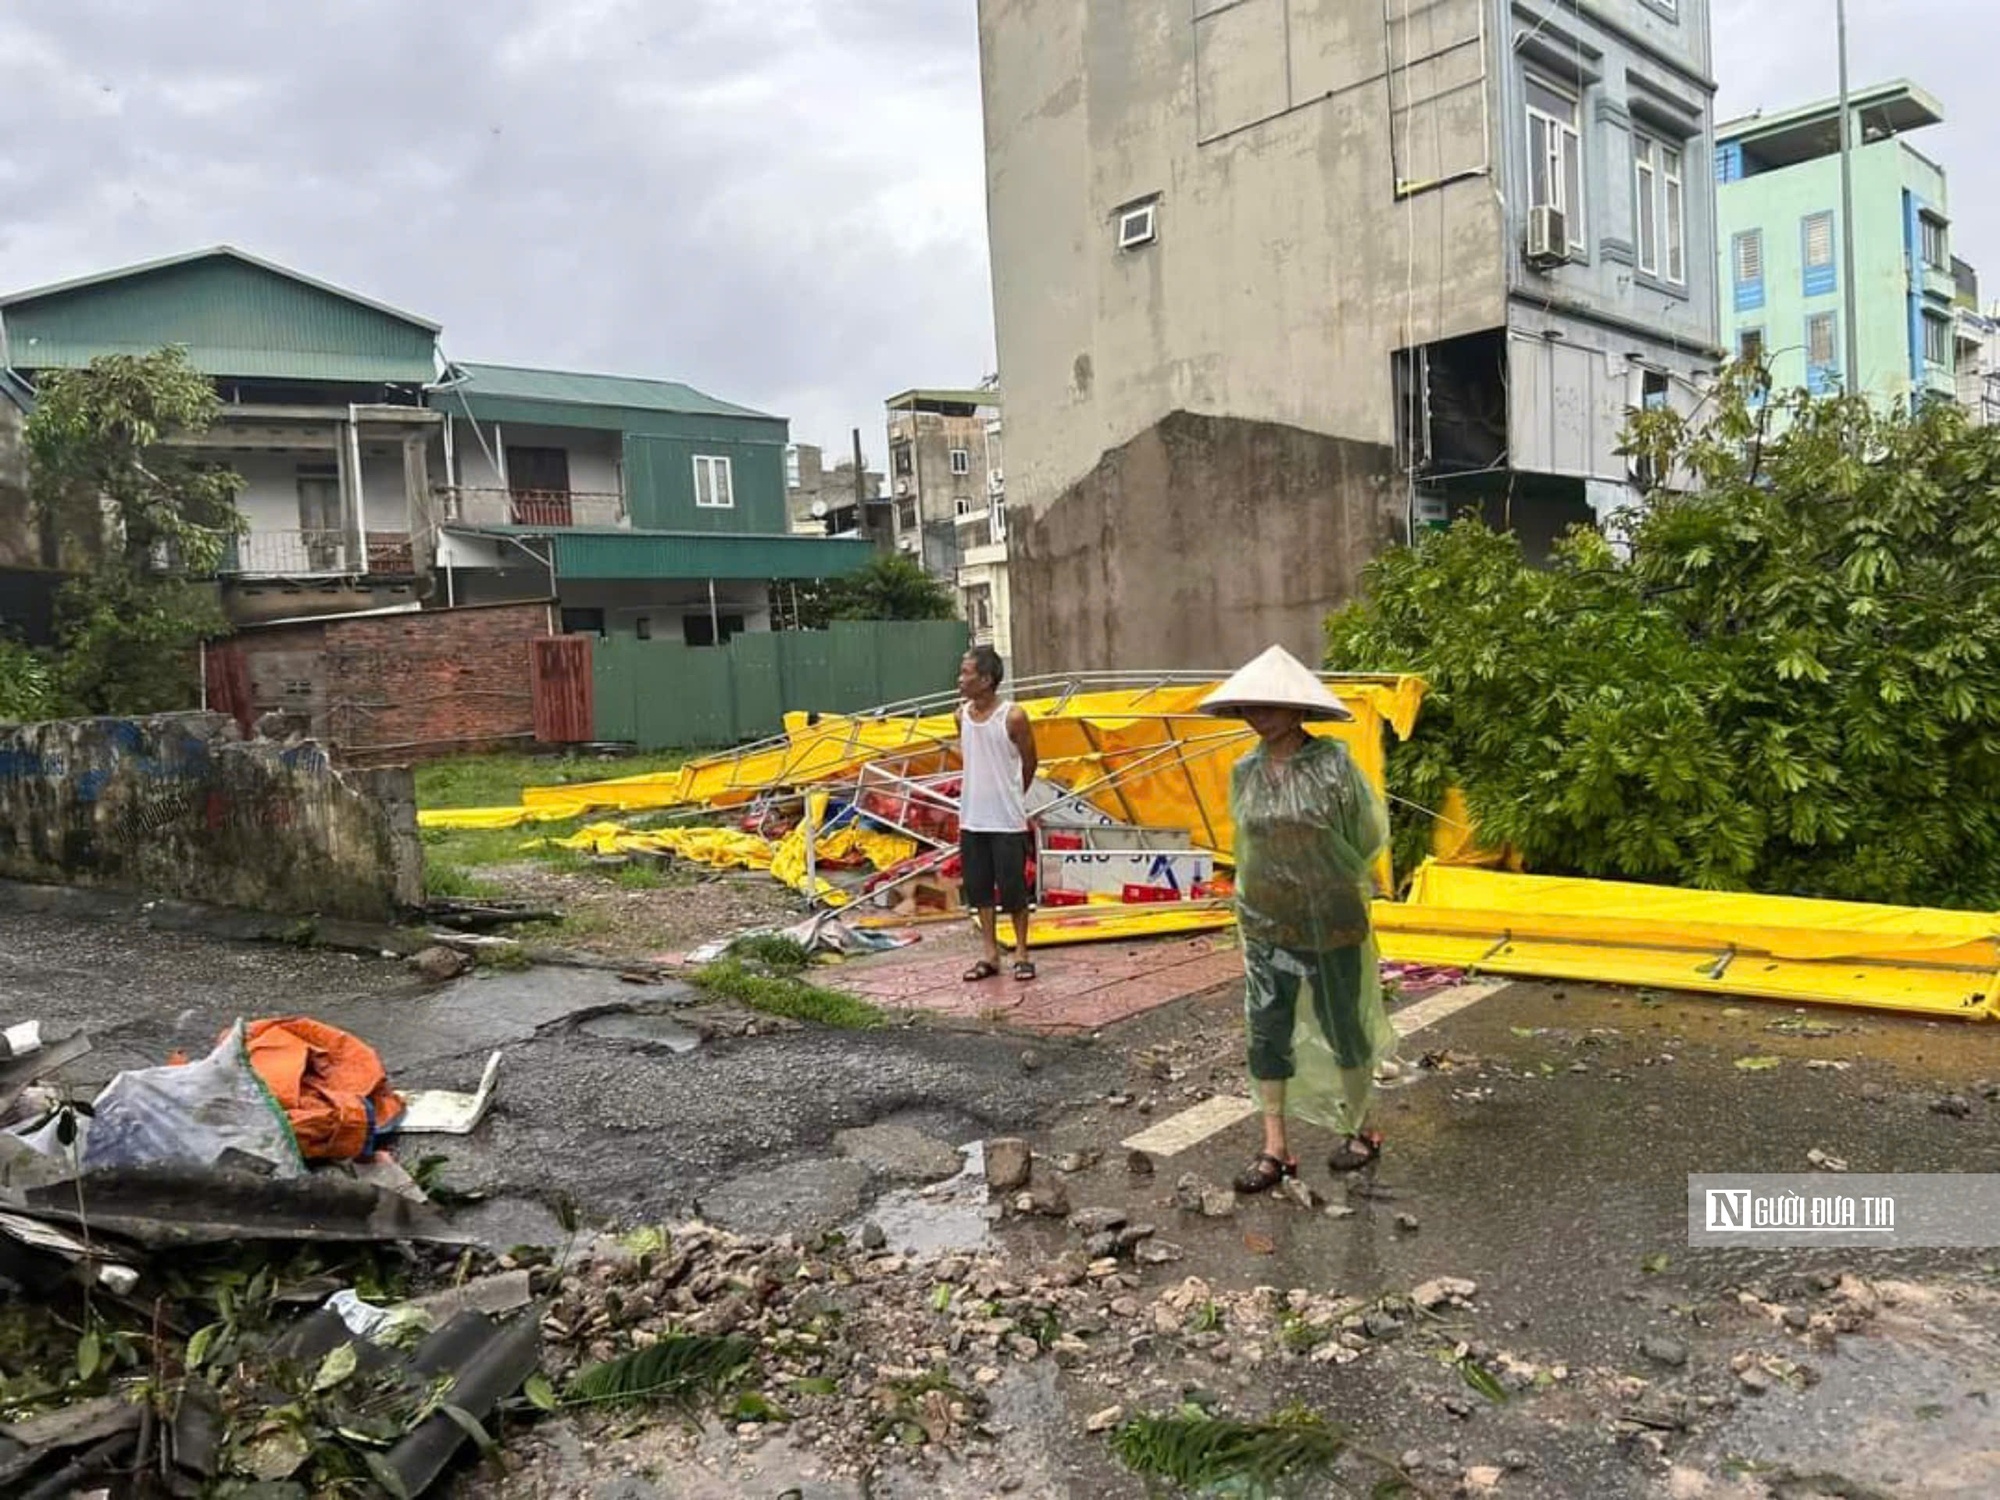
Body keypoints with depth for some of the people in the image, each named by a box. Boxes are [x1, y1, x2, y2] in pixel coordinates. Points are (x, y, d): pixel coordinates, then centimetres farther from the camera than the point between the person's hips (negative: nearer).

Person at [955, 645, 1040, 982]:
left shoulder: (1013, 717, -14)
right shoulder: (962, 714, 2)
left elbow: (1029, 764, 0)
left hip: (1007, 820, -5)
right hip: (971, 818, 5)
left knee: (1013, 889, 2)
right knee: (979, 888, 10)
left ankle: (1021, 953, 17)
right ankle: (990, 955, 21)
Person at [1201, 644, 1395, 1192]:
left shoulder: (1333, 764, -12)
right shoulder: (1244, 772, 2)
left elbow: (1370, 835, -2)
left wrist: (1327, 882, 5)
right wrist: (1265, 892, 13)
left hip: (1331, 926, -4)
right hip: (1265, 928, 4)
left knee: (1342, 1029, 11)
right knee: (1267, 1034, 5)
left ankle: (1361, 1130, 31)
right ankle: (1275, 1148, 15)